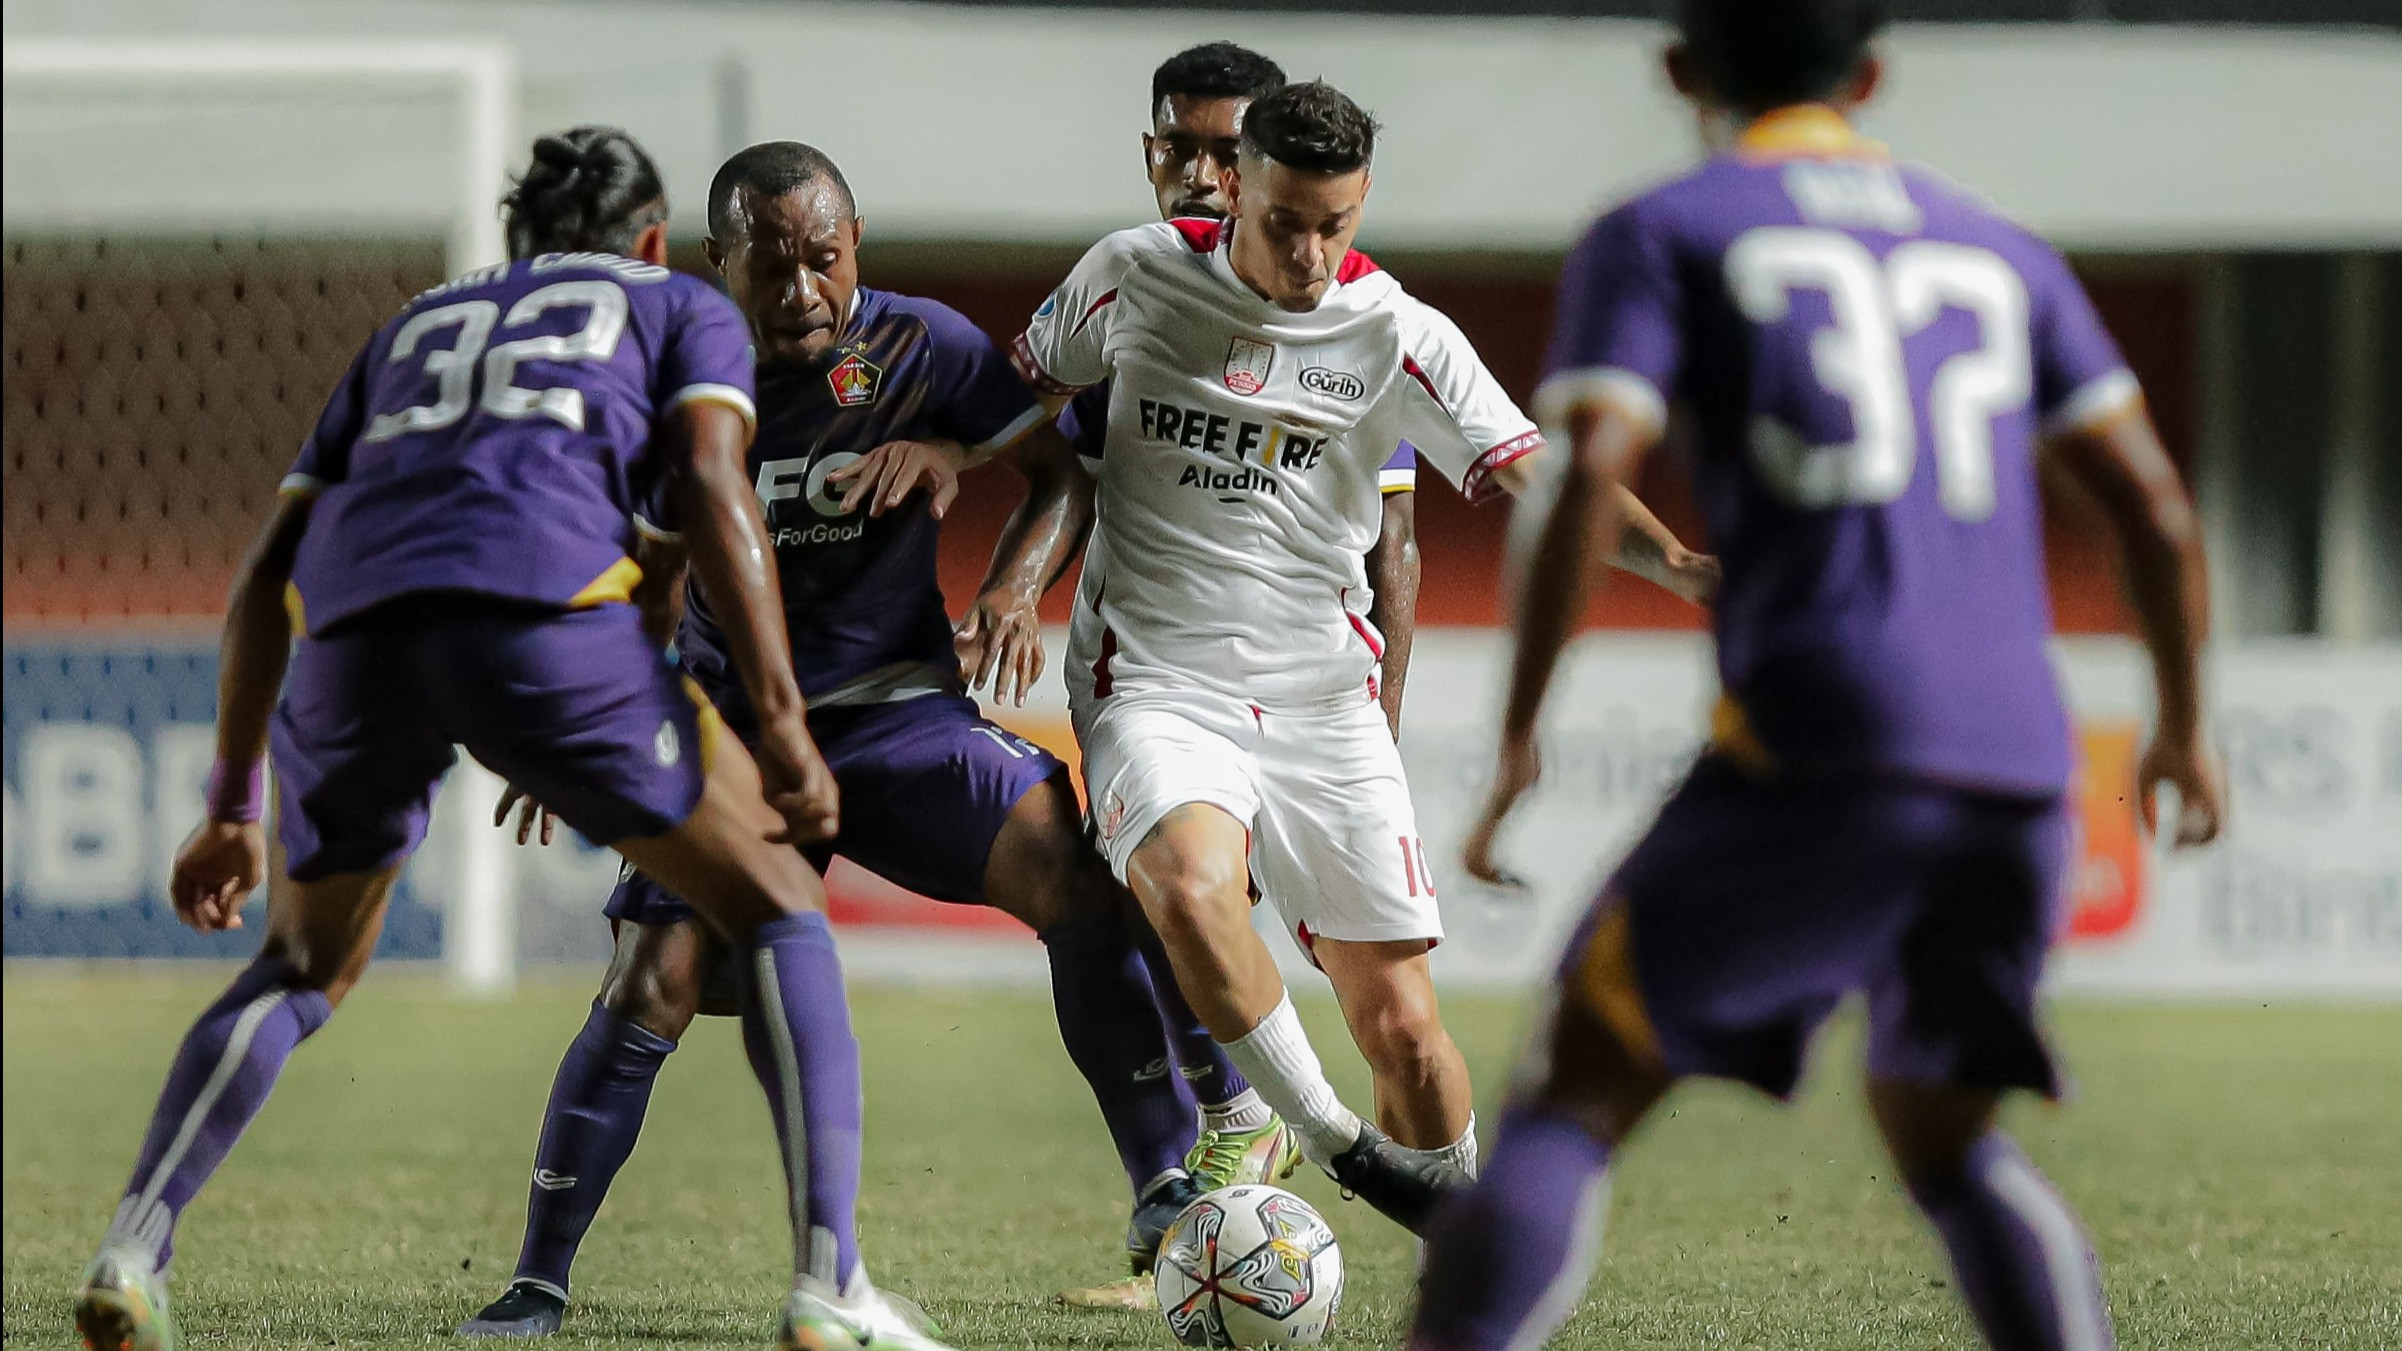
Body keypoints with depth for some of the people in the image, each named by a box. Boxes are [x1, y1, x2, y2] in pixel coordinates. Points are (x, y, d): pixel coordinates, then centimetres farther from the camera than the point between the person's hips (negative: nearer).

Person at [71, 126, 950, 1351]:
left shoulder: (413, 328, 37)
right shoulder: (685, 311, 26)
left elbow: (267, 573, 31)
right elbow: (711, 486, 5)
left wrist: (232, 811, 35)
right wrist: (782, 724, -1)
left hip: (356, 629, 4)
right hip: (548, 614, -4)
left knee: (305, 972, 26)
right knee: (776, 909, 12)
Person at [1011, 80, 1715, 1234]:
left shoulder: (1397, 336, -2)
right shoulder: (1135, 275, 0)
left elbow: (1531, 473, -11)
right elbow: (1027, 393, 18)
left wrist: (1666, 551, -28)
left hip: (1320, 699, 1)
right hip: (1154, 682, -1)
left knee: (1399, 1021, -3)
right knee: (1190, 880, -34)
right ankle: (1329, 1140, -17)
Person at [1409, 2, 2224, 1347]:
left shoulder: (1658, 238, 9)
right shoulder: (1999, 251, 23)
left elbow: (1590, 481, -6)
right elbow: (2156, 506, 17)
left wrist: (1518, 743, -4)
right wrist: (2186, 728, 30)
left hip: (1821, 746, -5)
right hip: (2021, 768, 5)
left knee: (1579, 1092, -2)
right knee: (1942, 1131, 22)